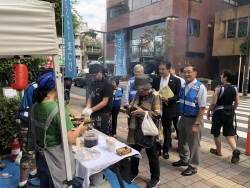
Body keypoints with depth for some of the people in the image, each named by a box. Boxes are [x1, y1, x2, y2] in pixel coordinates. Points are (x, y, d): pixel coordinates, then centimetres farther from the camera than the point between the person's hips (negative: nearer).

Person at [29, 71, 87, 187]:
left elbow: (33, 132, 10)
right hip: (56, 158, -7)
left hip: (41, 155, 7)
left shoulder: (35, 107, -3)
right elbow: (70, 139, -26)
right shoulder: (58, 109, -27)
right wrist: (80, 129, -8)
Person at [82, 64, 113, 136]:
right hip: (94, 114, 7)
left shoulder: (107, 84, -15)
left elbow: (104, 102, -19)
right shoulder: (93, 83, 7)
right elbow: (90, 97, 9)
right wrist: (87, 107, -10)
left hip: (104, 115, -7)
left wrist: (91, 110, -23)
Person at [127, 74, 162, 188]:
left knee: (152, 155, 11)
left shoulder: (155, 96, -14)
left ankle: (155, 178, 30)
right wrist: (129, 108, -6)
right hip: (136, 130, 7)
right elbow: (132, 108, 18)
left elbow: (158, 114, -20)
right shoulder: (137, 95, 8)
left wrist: (142, 112, -27)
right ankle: (133, 172, 42)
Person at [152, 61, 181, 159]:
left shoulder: (176, 80, -6)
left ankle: (165, 150, 27)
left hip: (168, 109, -2)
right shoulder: (156, 79, 4)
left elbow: (178, 95, -6)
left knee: (167, 130, 11)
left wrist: (168, 99, -21)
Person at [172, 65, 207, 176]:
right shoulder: (183, 86, 2)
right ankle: (183, 160, 46)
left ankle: (193, 167, 31)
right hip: (183, 118, 7)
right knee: (181, 142, 22)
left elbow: (202, 108, -20)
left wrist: (196, 124, -21)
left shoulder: (200, 87, -19)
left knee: (193, 144, 10)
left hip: (193, 119, -7)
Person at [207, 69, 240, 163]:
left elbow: (213, 103, -17)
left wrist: (208, 112, -4)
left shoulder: (219, 88, -17)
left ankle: (218, 151, 27)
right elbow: (237, 102, 7)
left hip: (219, 112, -5)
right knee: (229, 133, 13)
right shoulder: (235, 89, 1)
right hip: (229, 112, 6)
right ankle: (235, 150, -6)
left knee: (216, 133, 13)